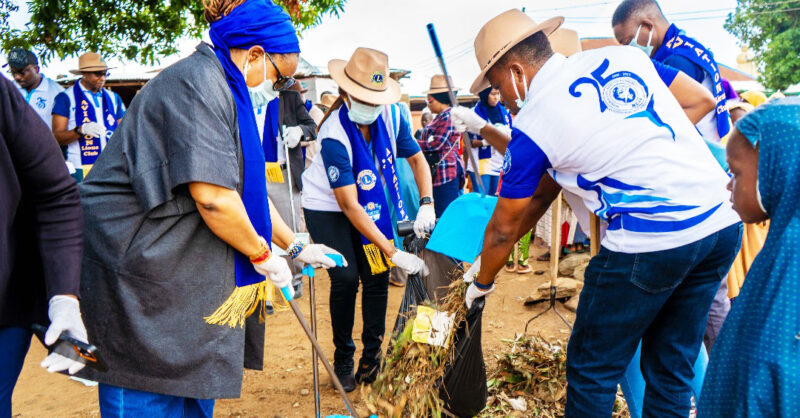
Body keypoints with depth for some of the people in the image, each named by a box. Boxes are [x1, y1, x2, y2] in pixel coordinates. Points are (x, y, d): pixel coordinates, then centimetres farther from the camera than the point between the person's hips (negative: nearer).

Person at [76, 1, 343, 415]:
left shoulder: (225, 93, 17)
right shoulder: (198, 81, -17)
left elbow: (249, 190, 22)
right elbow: (213, 197, -25)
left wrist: (296, 247, 23)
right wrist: (264, 257, -10)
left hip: (184, 270, 10)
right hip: (136, 268, -10)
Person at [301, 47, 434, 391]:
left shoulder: (387, 116, -17)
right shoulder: (334, 135, -32)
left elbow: (416, 158, -3)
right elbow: (349, 207, -34)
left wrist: (426, 205, -20)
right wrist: (393, 252, -37)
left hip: (371, 205, 5)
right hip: (327, 207, -5)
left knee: (377, 275, -3)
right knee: (345, 278, -13)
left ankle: (372, 356, 12)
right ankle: (343, 361, 6)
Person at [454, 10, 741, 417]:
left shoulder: (533, 123, -4)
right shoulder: (624, 56, 11)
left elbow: (504, 229, 6)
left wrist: (483, 281, 25)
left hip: (650, 241, -7)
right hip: (725, 221, 8)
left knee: (592, 369, 12)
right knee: (671, 366, 19)